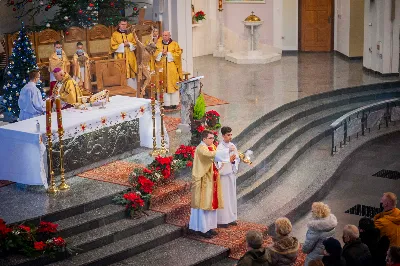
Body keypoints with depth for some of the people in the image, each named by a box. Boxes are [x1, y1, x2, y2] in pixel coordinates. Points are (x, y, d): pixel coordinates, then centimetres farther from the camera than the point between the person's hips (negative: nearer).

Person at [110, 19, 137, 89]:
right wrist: (123, 45, -14)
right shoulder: (115, 34, 1)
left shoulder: (130, 34, 13)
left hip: (130, 58, 4)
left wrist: (129, 44, -9)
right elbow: (113, 46, -5)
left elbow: (134, 44, 12)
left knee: (131, 73, 2)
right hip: (120, 58, -3)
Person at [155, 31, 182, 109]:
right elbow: (155, 54, 5)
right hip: (162, 68, 2)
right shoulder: (158, 44, 12)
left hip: (172, 68, -2)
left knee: (173, 85, -3)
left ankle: (174, 103, 1)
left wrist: (168, 54, -12)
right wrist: (162, 53, -13)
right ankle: (166, 103, 2)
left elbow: (178, 54, -5)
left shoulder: (174, 44, 4)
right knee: (164, 85, 0)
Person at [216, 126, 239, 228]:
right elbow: (219, 162, -17)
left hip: (231, 173, 7)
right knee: (224, 197, -3)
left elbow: (237, 159, 8)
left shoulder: (232, 146, 6)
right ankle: (222, 220, 4)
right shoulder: (220, 147, -14)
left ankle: (231, 217, 22)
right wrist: (229, 160, -25)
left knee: (232, 196, 12)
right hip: (223, 174, -7)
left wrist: (234, 161, -13)